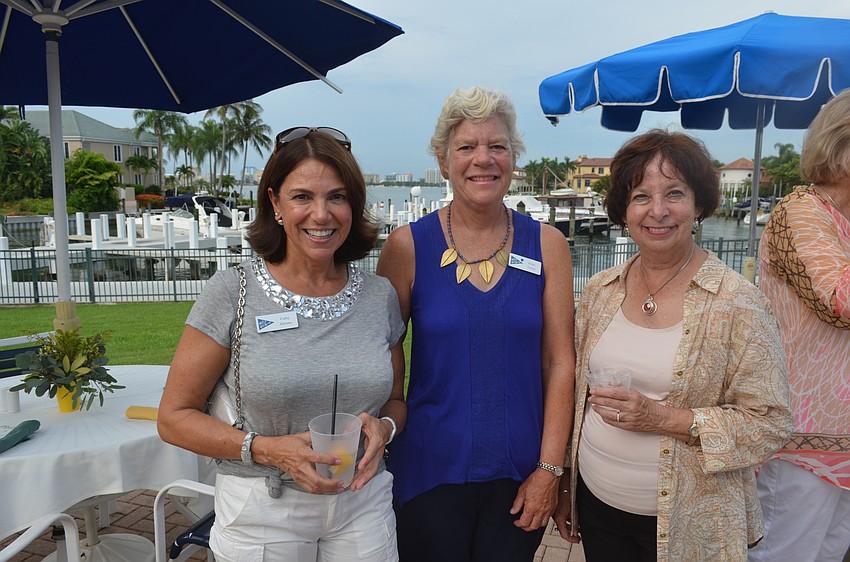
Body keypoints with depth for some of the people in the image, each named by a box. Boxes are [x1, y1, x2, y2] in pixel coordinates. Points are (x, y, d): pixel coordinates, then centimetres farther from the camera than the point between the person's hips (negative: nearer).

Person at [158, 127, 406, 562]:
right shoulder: (231, 292, -11)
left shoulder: (380, 295, -2)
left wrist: (383, 427, -13)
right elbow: (175, 417, -7)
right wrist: (267, 449, -21)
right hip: (262, 513, -2)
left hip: (362, 505, 3)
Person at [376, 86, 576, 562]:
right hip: (430, 473, -1)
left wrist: (550, 468, -4)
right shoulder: (408, 246, -5)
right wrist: (382, 437, -5)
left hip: (520, 478, 2)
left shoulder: (546, 245, -1)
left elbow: (560, 362, -1)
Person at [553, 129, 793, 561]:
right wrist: (563, 484, 11)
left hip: (687, 525, -3)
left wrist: (664, 419, -23)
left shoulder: (737, 304, -13)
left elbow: (769, 423, -12)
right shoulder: (599, 291, 0)